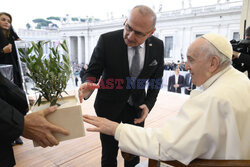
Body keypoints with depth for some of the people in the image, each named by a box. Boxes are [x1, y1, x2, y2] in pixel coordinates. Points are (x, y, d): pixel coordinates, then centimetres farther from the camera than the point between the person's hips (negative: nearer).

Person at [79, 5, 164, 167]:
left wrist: (149, 105, -5)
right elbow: (93, 71, -12)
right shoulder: (107, 40, -18)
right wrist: (88, 86, -35)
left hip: (137, 105, 3)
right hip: (109, 105, -2)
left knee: (134, 154, 13)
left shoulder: (158, 46, -8)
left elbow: (156, 79, 3)